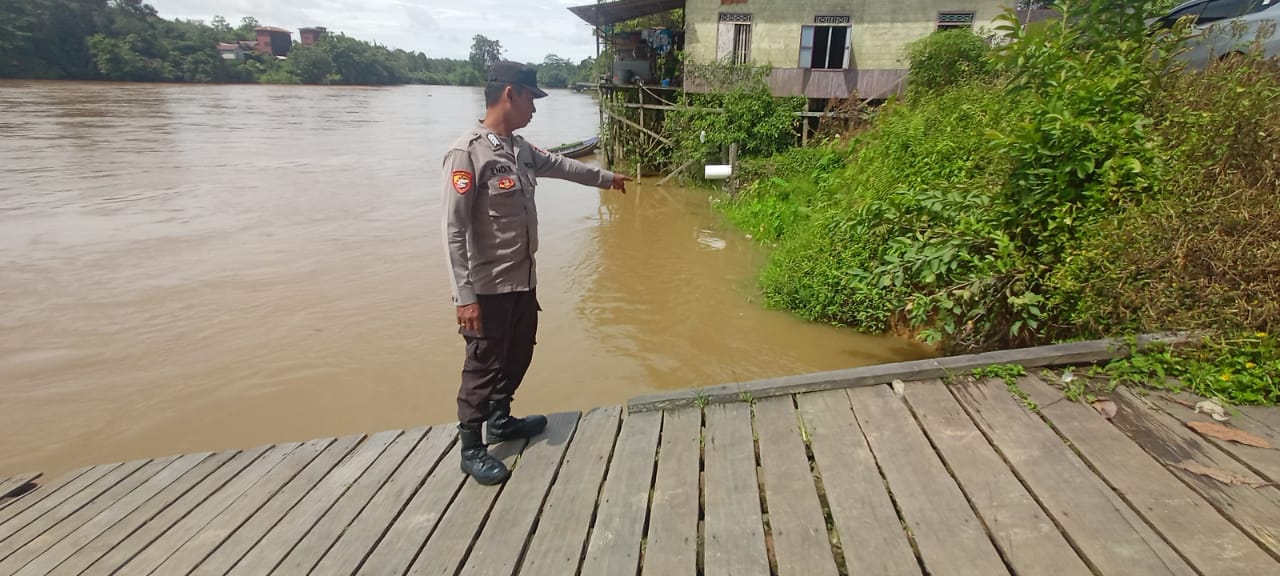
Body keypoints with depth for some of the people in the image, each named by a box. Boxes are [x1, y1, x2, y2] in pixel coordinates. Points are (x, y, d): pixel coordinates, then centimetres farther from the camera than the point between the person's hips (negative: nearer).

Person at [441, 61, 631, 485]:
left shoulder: (519, 149, 6)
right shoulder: (467, 153, -19)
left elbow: (559, 165, 26)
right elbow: (454, 231, -21)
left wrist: (605, 178, 39)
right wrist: (465, 296, -24)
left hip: (523, 280, 8)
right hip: (488, 288, -8)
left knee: (518, 356, 21)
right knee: (483, 366, 5)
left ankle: (501, 421, 42)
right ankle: (471, 449, 24)